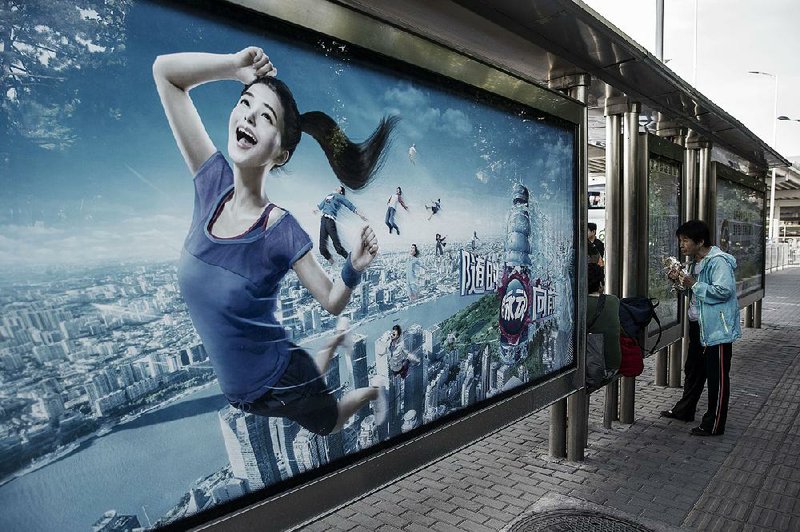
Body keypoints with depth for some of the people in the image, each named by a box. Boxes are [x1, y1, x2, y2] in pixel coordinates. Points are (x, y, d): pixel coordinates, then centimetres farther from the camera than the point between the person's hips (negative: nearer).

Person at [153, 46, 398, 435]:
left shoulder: (282, 232, -26)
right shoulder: (213, 183, -15)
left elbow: (331, 302, -15)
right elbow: (164, 72, -12)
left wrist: (354, 268, -33)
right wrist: (237, 67, -20)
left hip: (281, 384, -4)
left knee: (325, 424, 27)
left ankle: (370, 391, 53)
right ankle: (333, 347, 55)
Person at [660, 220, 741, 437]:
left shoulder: (718, 262, -18)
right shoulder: (695, 262, 12)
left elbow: (724, 290, -29)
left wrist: (695, 285, -22)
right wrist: (680, 280, 5)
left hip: (717, 328, -10)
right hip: (698, 325, 10)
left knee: (717, 378, 2)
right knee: (693, 370, 21)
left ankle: (714, 425, 12)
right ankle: (684, 410, 36)